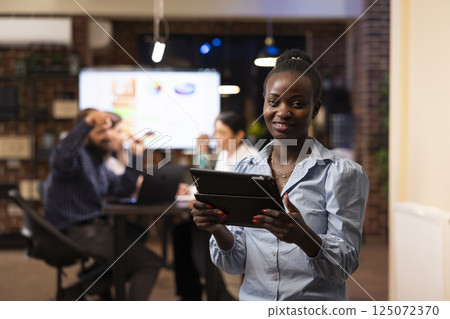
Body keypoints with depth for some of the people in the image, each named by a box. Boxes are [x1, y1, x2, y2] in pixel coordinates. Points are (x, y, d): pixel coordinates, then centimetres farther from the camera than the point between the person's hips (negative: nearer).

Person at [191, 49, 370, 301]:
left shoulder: (343, 173, -2)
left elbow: (346, 265, -6)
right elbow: (236, 264, 8)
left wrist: (304, 236, -23)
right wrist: (218, 230, -10)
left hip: (315, 304, -3)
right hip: (253, 299, 3)